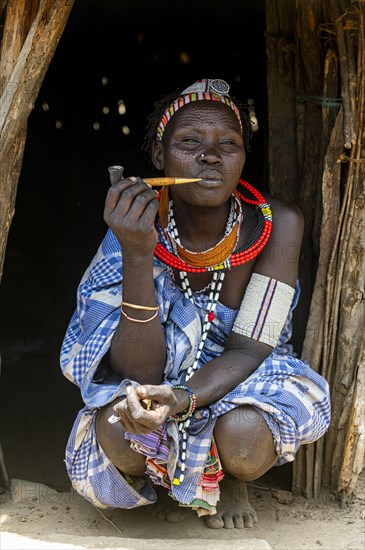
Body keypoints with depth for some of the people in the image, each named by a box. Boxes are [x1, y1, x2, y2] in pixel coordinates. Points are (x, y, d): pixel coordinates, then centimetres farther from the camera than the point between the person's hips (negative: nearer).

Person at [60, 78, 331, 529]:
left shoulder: (278, 223, -20)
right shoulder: (138, 227, -19)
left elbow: (247, 350, -19)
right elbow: (139, 372, -26)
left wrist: (181, 399, -40)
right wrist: (137, 255, -39)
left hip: (239, 383, 0)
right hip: (160, 387, 0)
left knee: (243, 434, -33)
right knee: (117, 430, -32)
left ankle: (232, 483, 7)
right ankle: (183, 480, 7)